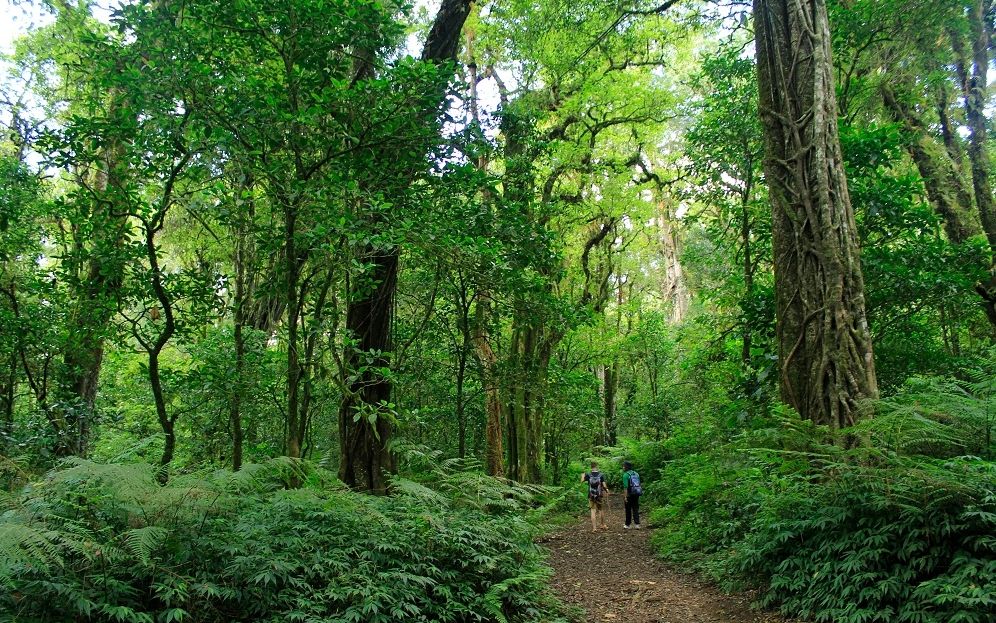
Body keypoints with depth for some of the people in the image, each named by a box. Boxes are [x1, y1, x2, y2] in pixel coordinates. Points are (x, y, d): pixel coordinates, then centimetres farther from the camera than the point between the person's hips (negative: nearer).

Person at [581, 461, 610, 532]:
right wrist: (607, 490, 8)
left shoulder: (588, 475, -6)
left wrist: (583, 476, 26)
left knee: (593, 511, 3)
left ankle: (594, 528, -3)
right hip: (600, 495, 0)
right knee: (601, 510, 17)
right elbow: (604, 485, -12)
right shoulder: (601, 475, -9)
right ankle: (603, 525, 30)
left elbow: (582, 481, 6)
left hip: (591, 496, 0)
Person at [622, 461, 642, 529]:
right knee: (636, 509, 9)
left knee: (628, 510, 6)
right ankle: (637, 524, 3)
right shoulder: (636, 474, 11)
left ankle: (627, 525, 14)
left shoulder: (625, 475, -11)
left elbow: (625, 487, -17)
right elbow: (639, 484, 15)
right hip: (637, 494, 5)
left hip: (630, 495, -5)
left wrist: (625, 497, -17)